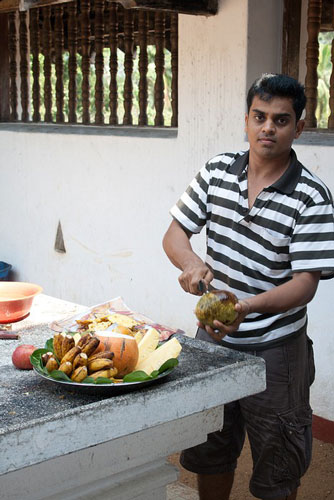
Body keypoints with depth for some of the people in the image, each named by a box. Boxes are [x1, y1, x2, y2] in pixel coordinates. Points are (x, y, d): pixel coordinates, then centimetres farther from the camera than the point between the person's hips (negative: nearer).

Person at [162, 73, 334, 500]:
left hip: (274, 348, -4)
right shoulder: (218, 171, -1)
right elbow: (174, 233, 3)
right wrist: (191, 263, -19)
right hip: (212, 337, 4)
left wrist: (246, 307, -37)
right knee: (209, 453, 22)